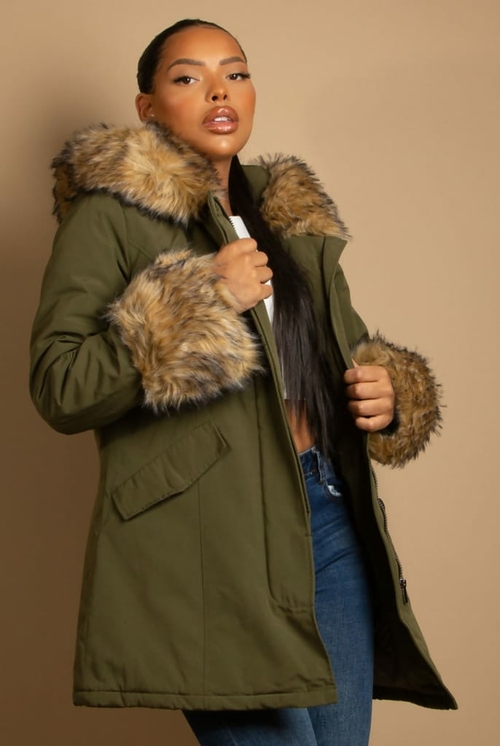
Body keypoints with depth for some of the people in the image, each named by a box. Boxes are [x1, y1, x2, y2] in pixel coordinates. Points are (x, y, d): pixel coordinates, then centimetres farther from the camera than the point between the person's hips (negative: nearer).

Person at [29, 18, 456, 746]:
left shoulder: (297, 224, 22)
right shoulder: (111, 212, 1)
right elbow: (57, 387, -7)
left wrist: (389, 395, 7)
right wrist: (204, 302, -14)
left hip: (334, 519, 7)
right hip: (218, 533, -6)